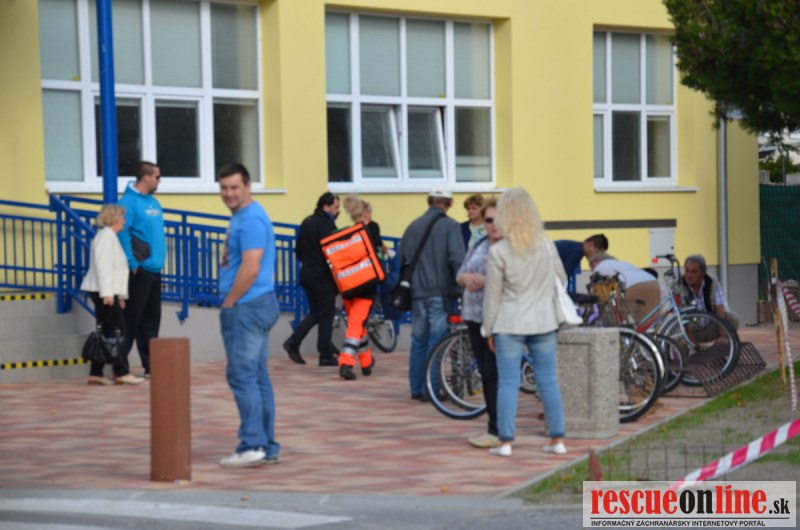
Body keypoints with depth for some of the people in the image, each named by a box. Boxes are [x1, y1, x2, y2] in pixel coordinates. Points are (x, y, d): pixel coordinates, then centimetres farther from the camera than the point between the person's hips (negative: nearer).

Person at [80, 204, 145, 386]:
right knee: (118, 330, -9)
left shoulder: (111, 236, 21)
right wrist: (107, 293, -23)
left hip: (107, 293, 10)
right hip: (103, 291, -10)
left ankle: (96, 374, 7)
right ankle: (122, 372, -8)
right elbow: (102, 265, -18)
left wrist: (120, 295, 19)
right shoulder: (106, 236, -10)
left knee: (105, 331, 8)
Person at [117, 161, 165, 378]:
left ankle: (151, 366, 18)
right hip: (140, 270, -8)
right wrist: (132, 264, -18)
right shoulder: (129, 201, -11)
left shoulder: (154, 203, 15)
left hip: (154, 270, 8)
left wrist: (159, 259, 12)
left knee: (151, 319, 12)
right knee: (132, 319, -6)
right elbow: (122, 234, -17)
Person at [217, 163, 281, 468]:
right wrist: (230, 304, 15)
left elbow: (250, 269, -22)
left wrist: (228, 304, -13)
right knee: (257, 377, 11)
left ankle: (253, 445, -9)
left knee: (243, 375, -9)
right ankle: (266, 447, 15)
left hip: (247, 307, -10)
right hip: (254, 306, 10)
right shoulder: (240, 216, 17)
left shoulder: (251, 219, -16)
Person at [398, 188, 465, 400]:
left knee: (418, 341, 12)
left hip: (417, 292, 5)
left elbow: (402, 258, 13)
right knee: (436, 342, -1)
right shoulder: (450, 226, -8)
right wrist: (461, 286, -7)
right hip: (440, 292, -5)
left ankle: (416, 388, 16)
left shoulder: (414, 225, 9)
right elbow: (457, 259, -16)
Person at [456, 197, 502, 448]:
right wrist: (467, 278, -5)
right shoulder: (479, 245, 15)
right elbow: (460, 274, 17)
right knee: (486, 373, 11)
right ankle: (495, 425, 18)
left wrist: (484, 281, -22)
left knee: (495, 374, -8)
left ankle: (497, 431, -5)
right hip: (475, 315, 8)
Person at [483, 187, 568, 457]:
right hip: (544, 322, 3)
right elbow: (561, 279, 14)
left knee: (508, 383, 2)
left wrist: (489, 329, 3)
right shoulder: (547, 245, 0)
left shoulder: (498, 251, -12)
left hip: (509, 324, -3)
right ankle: (557, 439, 12)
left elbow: (493, 295, -6)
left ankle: (505, 442, 2)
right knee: (548, 381, 9)